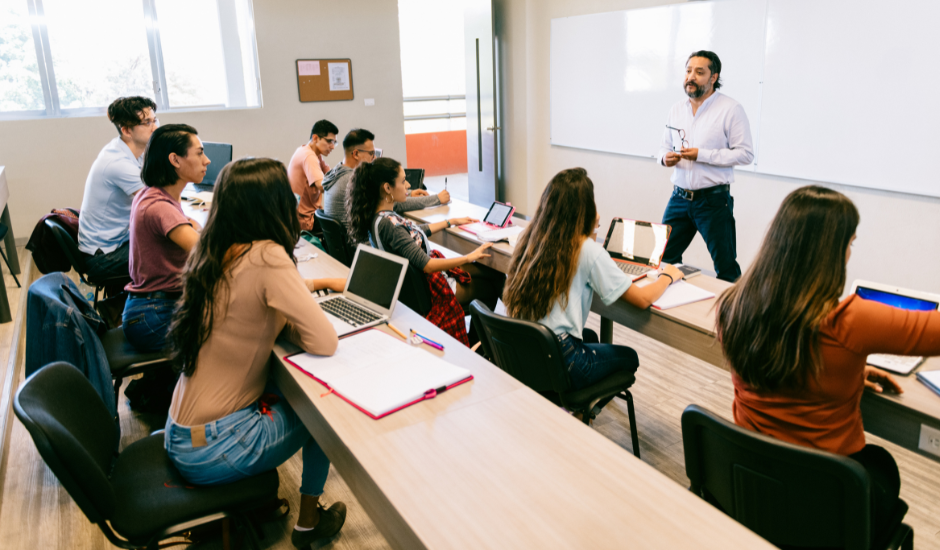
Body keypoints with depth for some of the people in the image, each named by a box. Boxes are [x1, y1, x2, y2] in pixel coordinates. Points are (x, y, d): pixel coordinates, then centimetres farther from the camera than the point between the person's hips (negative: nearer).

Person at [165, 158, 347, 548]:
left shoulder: (214, 253, 1)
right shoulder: (266, 257, -23)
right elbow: (325, 342, -24)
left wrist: (317, 283, 15)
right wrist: (282, 323, -6)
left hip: (183, 433, 7)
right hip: (210, 450, -7)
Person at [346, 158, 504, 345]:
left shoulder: (379, 215, -1)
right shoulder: (387, 224, -30)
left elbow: (415, 232, 17)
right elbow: (426, 265, -29)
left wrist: (451, 222, 23)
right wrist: (469, 257, -22)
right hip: (427, 288, -9)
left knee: (495, 275, 11)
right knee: (491, 288, 8)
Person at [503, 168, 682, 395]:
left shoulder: (531, 237, 0)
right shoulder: (589, 251, -16)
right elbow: (642, 299, -11)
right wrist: (668, 276, 8)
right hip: (557, 362, -6)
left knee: (589, 336, 36)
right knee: (628, 357, 24)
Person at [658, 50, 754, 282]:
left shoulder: (731, 109, -6)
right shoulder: (677, 109, 11)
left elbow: (745, 154, -11)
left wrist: (701, 155, -19)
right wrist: (665, 158, -5)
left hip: (714, 200, -5)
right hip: (679, 197, 5)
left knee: (726, 268, 3)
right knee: (663, 260, 8)